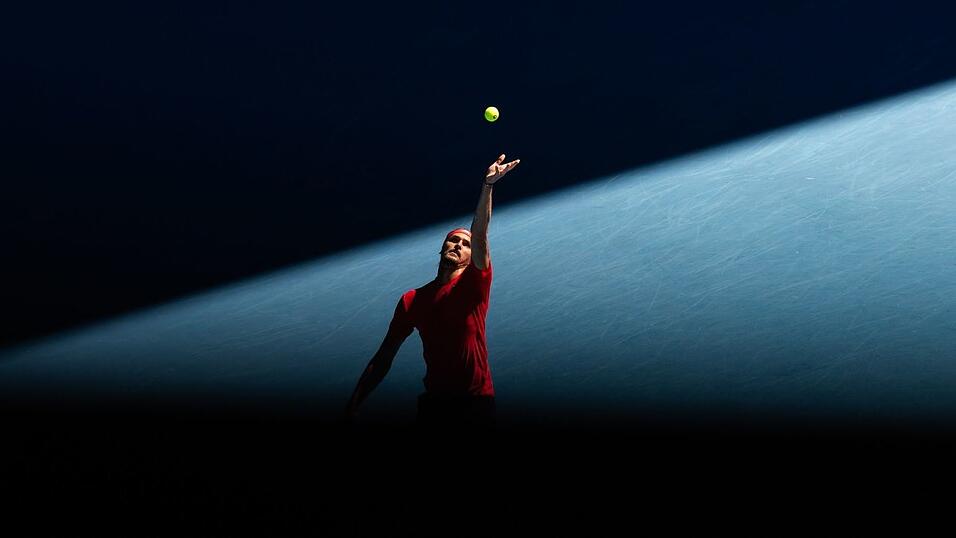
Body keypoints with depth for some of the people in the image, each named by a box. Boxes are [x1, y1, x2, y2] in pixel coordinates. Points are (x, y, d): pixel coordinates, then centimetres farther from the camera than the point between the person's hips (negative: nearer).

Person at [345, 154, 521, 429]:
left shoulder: (474, 283, -3)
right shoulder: (412, 299, 5)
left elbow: (480, 235, -20)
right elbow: (385, 355, 5)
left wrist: (487, 185, -32)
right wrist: (354, 403, -1)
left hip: (477, 402, -2)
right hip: (433, 402, 2)